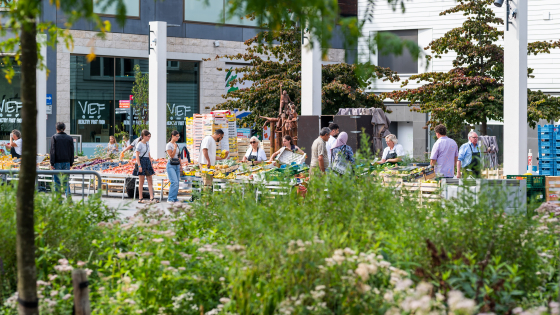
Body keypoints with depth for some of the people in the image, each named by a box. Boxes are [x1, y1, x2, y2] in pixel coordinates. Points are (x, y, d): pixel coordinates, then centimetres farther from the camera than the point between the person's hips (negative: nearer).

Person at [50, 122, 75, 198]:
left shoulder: (54, 137, -5)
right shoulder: (69, 138, 5)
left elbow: (53, 151, -9)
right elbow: (72, 152, 7)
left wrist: (52, 163, -8)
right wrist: (71, 163, 13)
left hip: (57, 162, -3)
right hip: (66, 162, 3)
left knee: (57, 181, 4)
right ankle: (68, 196, -6)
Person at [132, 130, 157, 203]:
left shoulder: (147, 144, 13)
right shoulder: (140, 144, -10)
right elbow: (137, 156, -13)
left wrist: (151, 164, 16)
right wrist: (139, 166, -19)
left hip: (147, 162, 8)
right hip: (142, 162, -8)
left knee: (150, 181, 3)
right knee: (141, 181, -1)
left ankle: (151, 198, 1)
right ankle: (140, 198, 5)